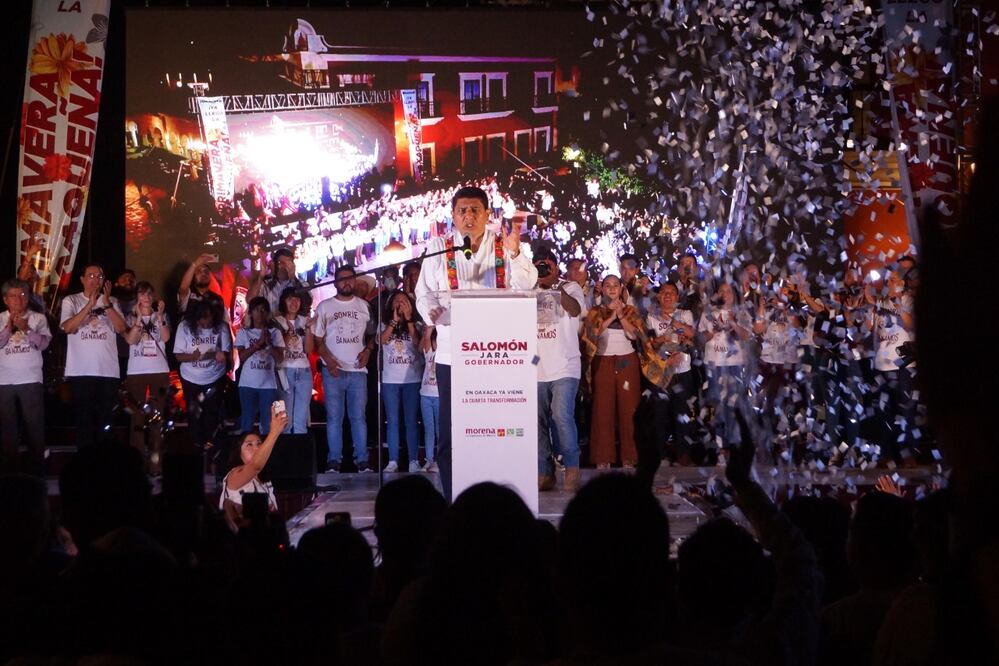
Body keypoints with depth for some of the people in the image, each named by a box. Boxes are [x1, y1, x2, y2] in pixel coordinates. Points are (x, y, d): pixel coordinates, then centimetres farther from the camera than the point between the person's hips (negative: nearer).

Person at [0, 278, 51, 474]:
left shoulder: (38, 318, 6)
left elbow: (44, 344, -4)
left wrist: (26, 329, -15)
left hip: (31, 380, -1)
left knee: (35, 425, -3)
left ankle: (36, 469, 3)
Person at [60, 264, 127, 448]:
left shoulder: (112, 301, 11)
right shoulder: (71, 301, 5)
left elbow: (121, 328, -2)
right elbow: (67, 327, -12)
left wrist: (106, 303, -11)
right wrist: (90, 304, -17)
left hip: (108, 371, 2)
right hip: (81, 371, -2)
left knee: (106, 419, 4)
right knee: (84, 419, 0)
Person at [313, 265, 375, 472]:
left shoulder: (364, 306, 11)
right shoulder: (324, 307, 7)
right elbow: (318, 338, 5)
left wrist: (368, 350, -5)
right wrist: (328, 359, -9)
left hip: (358, 370, 1)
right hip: (333, 370, -1)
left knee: (358, 416, 0)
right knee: (334, 417, 0)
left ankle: (362, 460, 3)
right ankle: (334, 461, 3)